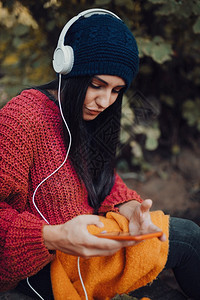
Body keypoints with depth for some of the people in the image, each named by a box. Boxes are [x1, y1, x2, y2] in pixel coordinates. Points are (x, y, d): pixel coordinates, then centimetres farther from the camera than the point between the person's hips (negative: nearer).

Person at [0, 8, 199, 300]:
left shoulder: (89, 117, 3)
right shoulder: (24, 117, -25)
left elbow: (106, 181, 8)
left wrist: (129, 208, -14)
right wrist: (55, 237, -40)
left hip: (91, 240, 8)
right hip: (45, 268, -8)